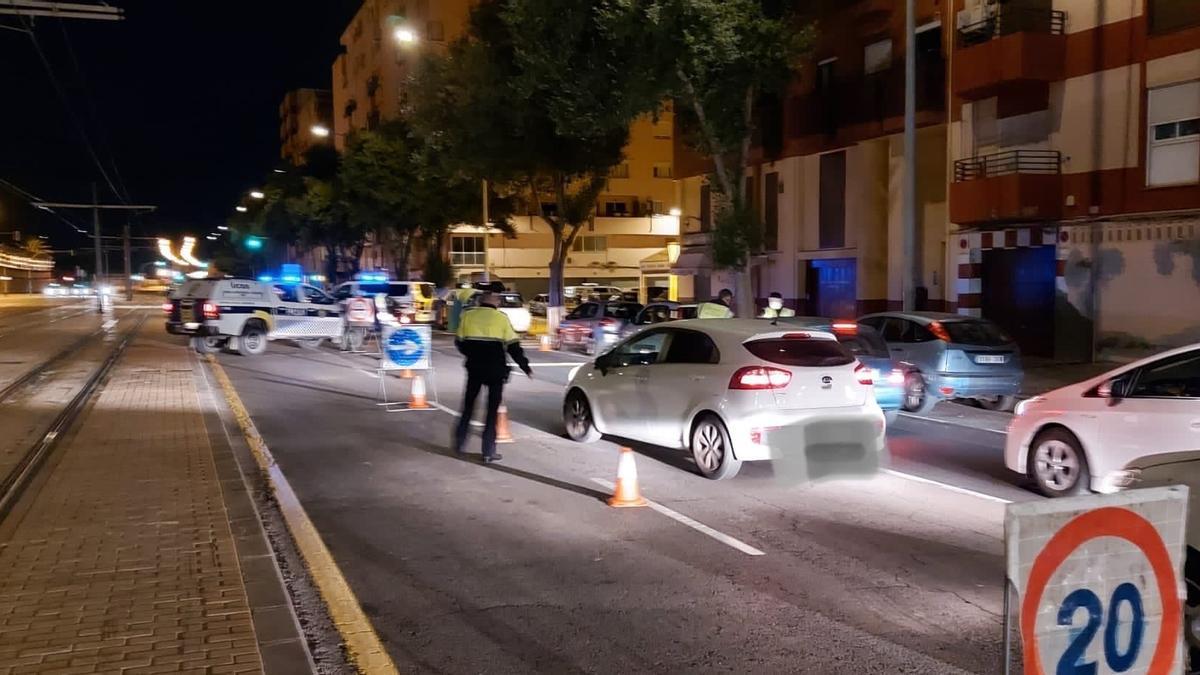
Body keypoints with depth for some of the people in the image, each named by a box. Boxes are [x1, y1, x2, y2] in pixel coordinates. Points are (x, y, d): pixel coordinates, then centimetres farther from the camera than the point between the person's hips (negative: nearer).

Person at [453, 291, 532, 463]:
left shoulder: (467, 316, 3)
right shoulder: (501, 318, -4)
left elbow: (460, 343, 10)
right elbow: (513, 347, -5)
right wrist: (525, 367, 5)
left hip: (474, 368, 2)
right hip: (495, 370, -2)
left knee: (468, 405, 19)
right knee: (492, 409, 4)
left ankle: (460, 443, 21)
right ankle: (488, 452, 4)